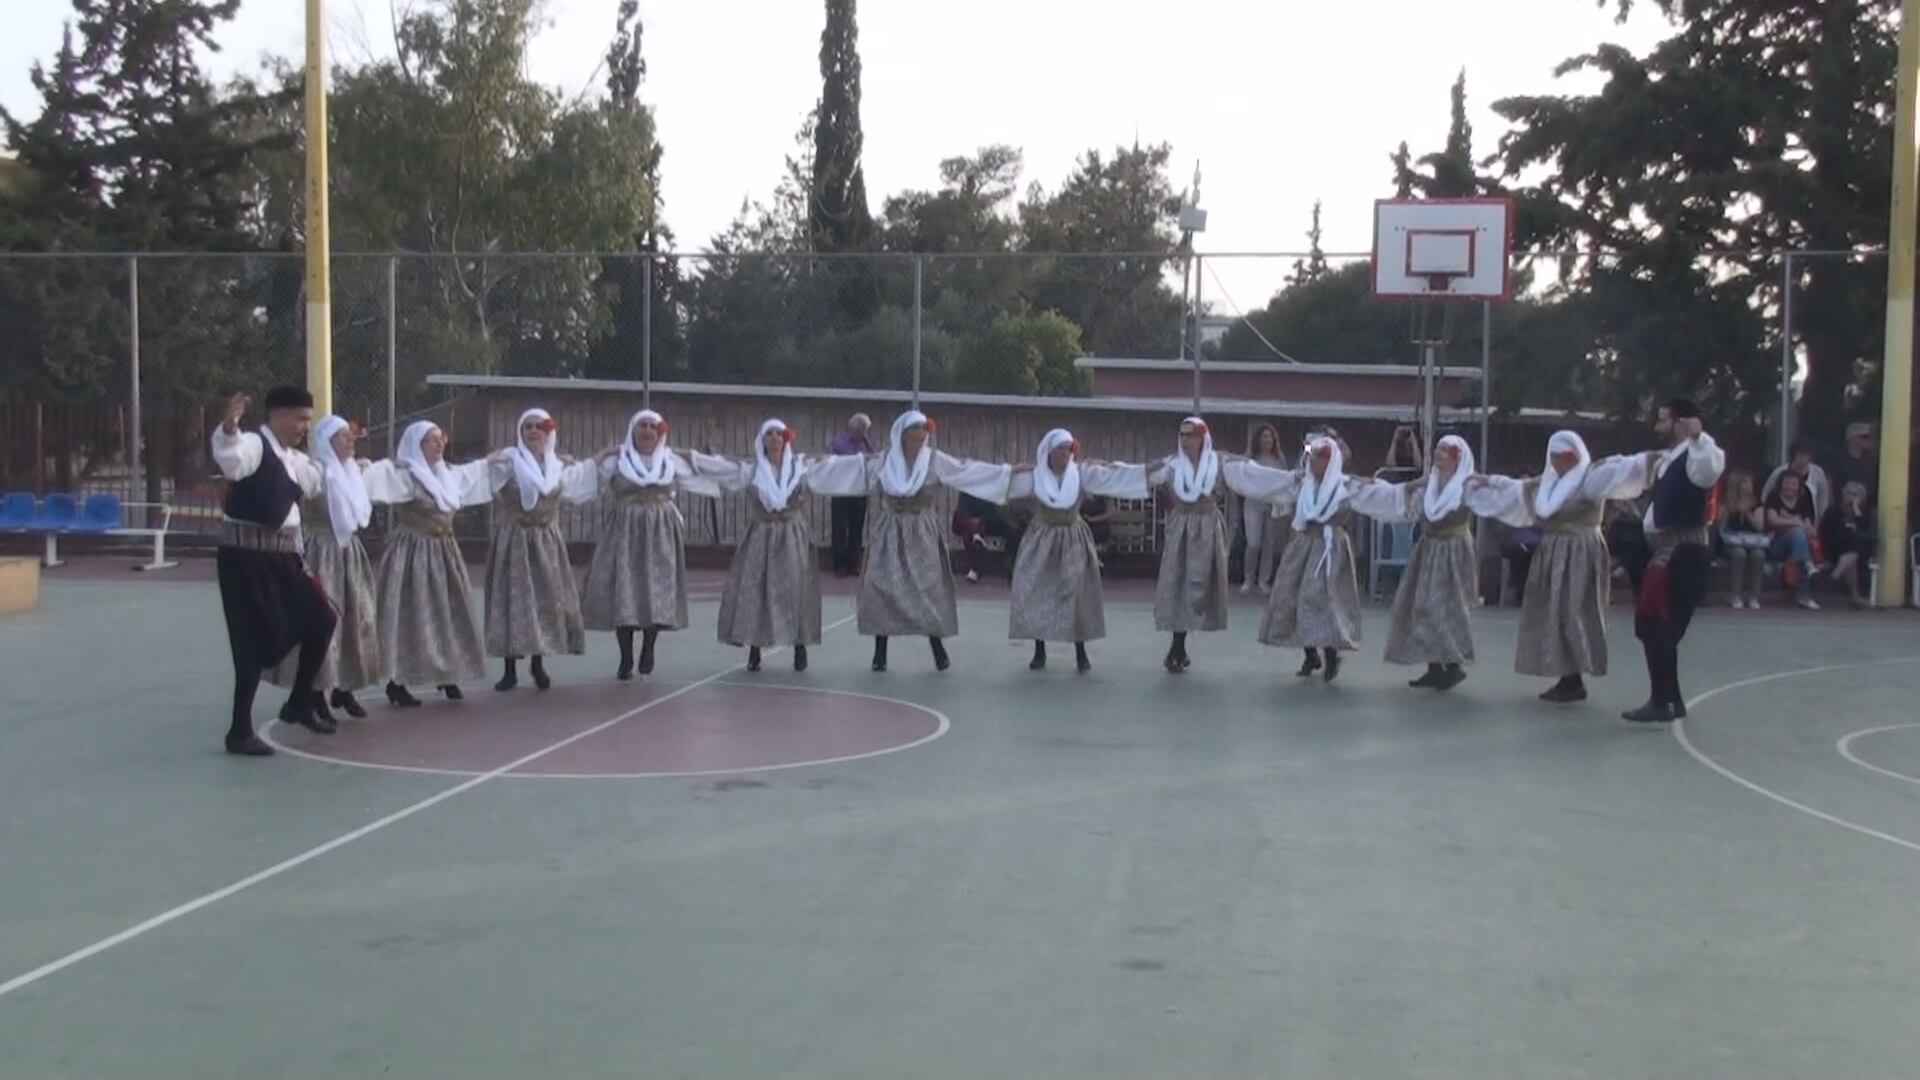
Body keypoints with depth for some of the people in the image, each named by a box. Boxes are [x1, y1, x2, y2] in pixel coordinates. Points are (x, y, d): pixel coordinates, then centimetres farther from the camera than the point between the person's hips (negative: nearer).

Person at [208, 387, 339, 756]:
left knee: (320, 619, 14)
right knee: (255, 640, -7)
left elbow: (321, 484, 36)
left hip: (281, 556, 9)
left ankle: (299, 703, 32)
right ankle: (240, 732, 5)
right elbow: (230, 458, -38)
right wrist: (229, 428, -56)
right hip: (247, 556, -9)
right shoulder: (254, 445, -13)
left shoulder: (293, 459, 16)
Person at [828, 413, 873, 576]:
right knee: (840, 531, 1)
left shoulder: (866, 444, 6)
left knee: (856, 531, 8)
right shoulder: (837, 442, -3)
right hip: (841, 493, -3)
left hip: (860, 493, 3)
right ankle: (839, 566, 6)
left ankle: (853, 564, 15)